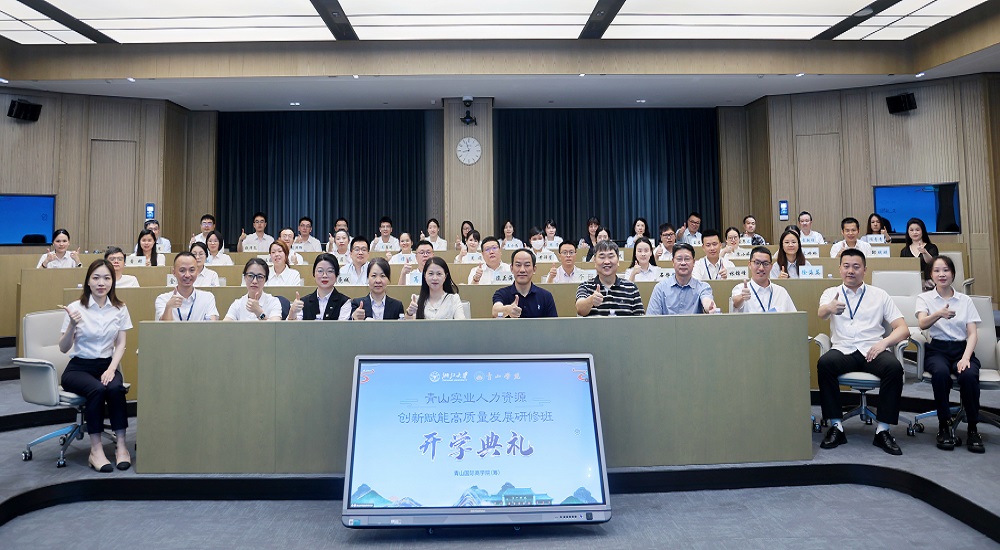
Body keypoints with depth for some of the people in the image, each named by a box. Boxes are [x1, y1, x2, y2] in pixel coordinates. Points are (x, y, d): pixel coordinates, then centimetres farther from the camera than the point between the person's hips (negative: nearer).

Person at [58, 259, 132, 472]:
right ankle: (96, 450, -23)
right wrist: (72, 325, -24)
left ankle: (121, 445, -22)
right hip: (78, 368, -2)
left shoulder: (119, 308, 3)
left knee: (116, 388, -31)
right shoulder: (76, 308, -5)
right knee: (97, 389, -33)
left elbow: (121, 344, 3)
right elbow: (63, 348, -6)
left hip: (106, 365, 2)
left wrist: (112, 368, -13)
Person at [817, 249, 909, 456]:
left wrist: (884, 342, -11)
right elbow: (821, 313, -11)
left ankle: (883, 430, -20)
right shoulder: (831, 293, 14)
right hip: (843, 349, -1)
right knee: (824, 363, -33)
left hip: (873, 350, 1)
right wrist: (829, 308, -37)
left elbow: (903, 329, 10)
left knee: (894, 367, -31)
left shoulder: (879, 295, 17)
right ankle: (836, 427, -22)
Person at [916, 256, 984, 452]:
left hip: (962, 349, 1)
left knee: (969, 375, -33)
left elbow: (973, 333, 6)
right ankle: (944, 425, -21)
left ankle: (973, 429, -17)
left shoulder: (965, 300, 13)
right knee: (941, 373, -37)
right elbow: (923, 324, -13)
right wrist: (939, 314, -36)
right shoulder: (924, 298, 8)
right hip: (937, 349, -1)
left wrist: (966, 357, -12)